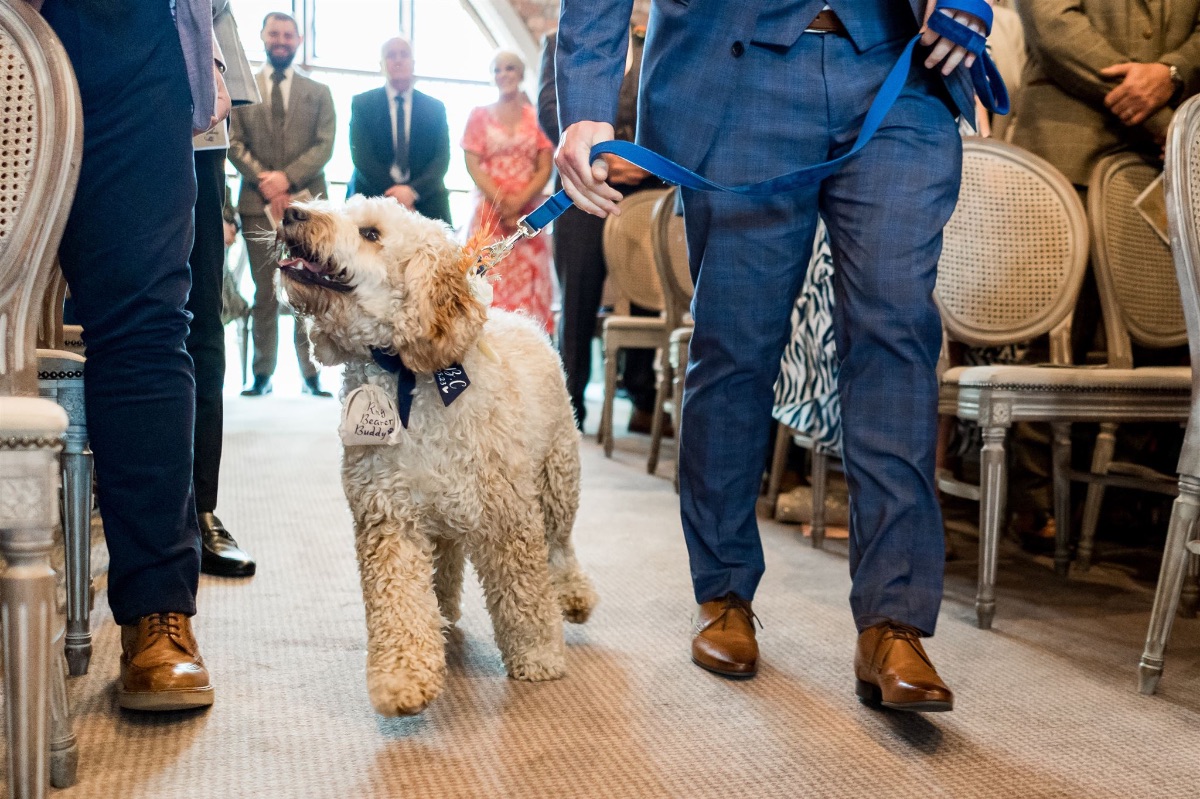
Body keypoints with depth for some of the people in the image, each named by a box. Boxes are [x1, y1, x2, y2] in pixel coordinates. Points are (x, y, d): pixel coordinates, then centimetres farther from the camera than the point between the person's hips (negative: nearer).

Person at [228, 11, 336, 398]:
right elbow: (234, 142, 4)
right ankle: (262, 374, 7)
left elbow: (324, 145, 3)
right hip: (258, 203, 0)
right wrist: (265, 182, -10)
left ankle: (311, 373, -1)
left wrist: (287, 178, -11)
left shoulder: (319, 92, 13)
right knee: (265, 294, 3)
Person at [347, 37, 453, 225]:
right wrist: (393, 195, -14)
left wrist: (413, 191, -14)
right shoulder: (362, 103, 8)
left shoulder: (435, 108, 12)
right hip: (373, 199, -1)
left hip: (425, 203, 1)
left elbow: (442, 159, 3)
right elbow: (361, 155, -2)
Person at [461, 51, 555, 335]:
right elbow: (472, 164, 1)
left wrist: (519, 202, -12)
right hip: (489, 212, -1)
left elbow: (545, 168, 3)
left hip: (528, 214, 1)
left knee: (528, 287, -3)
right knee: (489, 284, -9)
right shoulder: (479, 115, 11)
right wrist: (501, 202, -12)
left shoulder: (536, 117, 11)